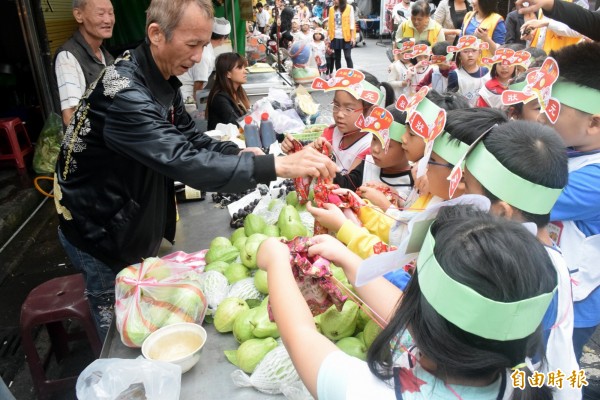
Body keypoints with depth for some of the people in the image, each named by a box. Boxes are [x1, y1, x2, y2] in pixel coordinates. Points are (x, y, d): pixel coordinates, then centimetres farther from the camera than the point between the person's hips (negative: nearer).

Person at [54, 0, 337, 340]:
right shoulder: (125, 92, -32)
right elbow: (184, 162, -42)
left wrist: (239, 153, -13)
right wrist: (277, 166, -44)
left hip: (135, 220, 8)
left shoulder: (162, 77, -2)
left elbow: (190, 138, 5)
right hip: (102, 235, -8)